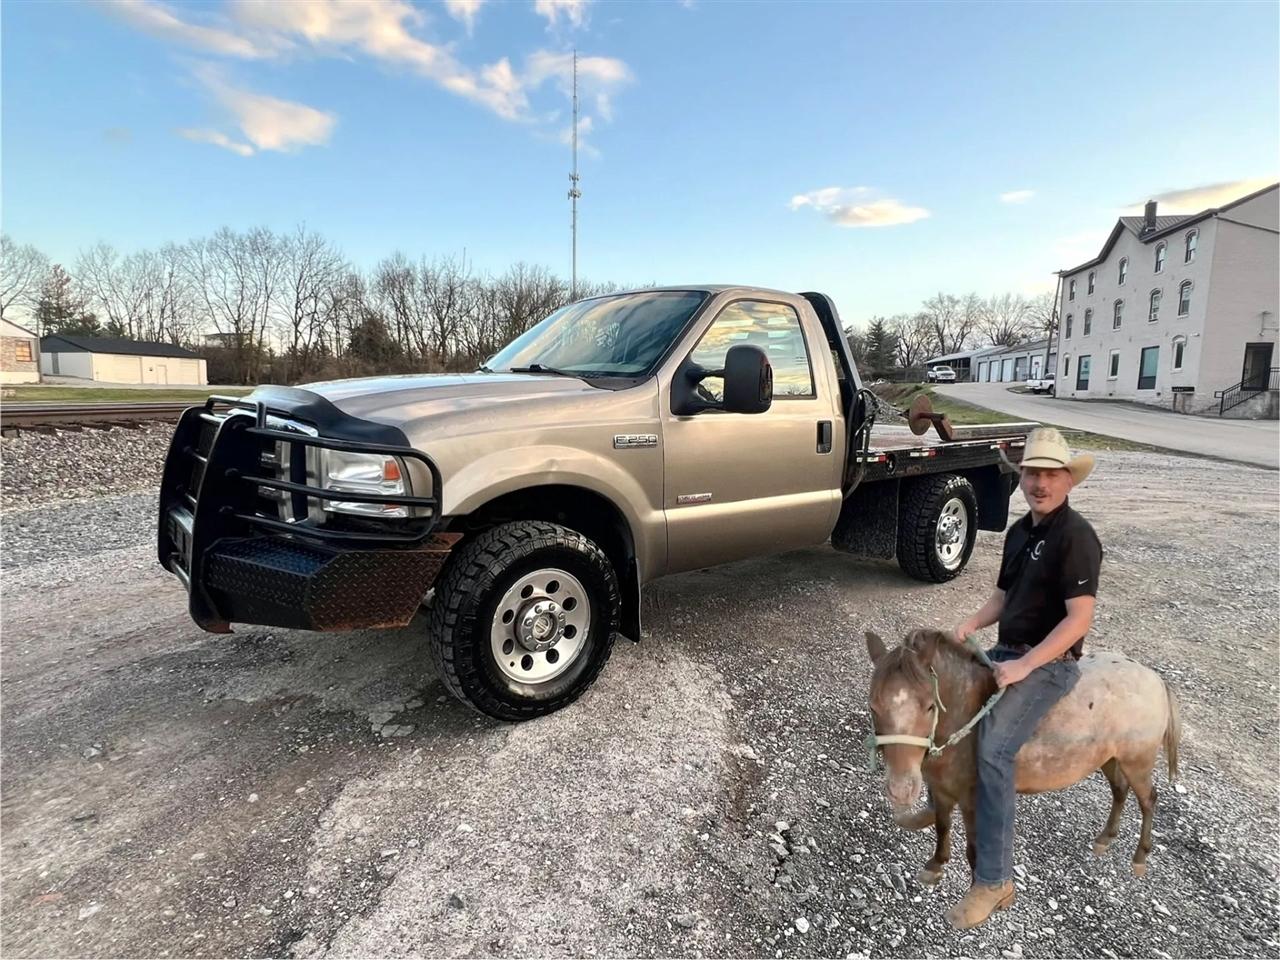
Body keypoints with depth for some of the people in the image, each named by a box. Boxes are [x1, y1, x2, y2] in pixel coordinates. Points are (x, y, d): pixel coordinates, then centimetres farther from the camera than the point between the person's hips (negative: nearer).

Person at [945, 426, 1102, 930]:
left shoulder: (1076, 536, -16)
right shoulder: (1019, 531, 10)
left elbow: (1079, 618, -22)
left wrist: (1025, 666, -25)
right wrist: (970, 624, 1)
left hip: (1049, 663, -9)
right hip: (1006, 651, 9)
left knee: (992, 749, -24)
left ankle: (994, 882, -13)